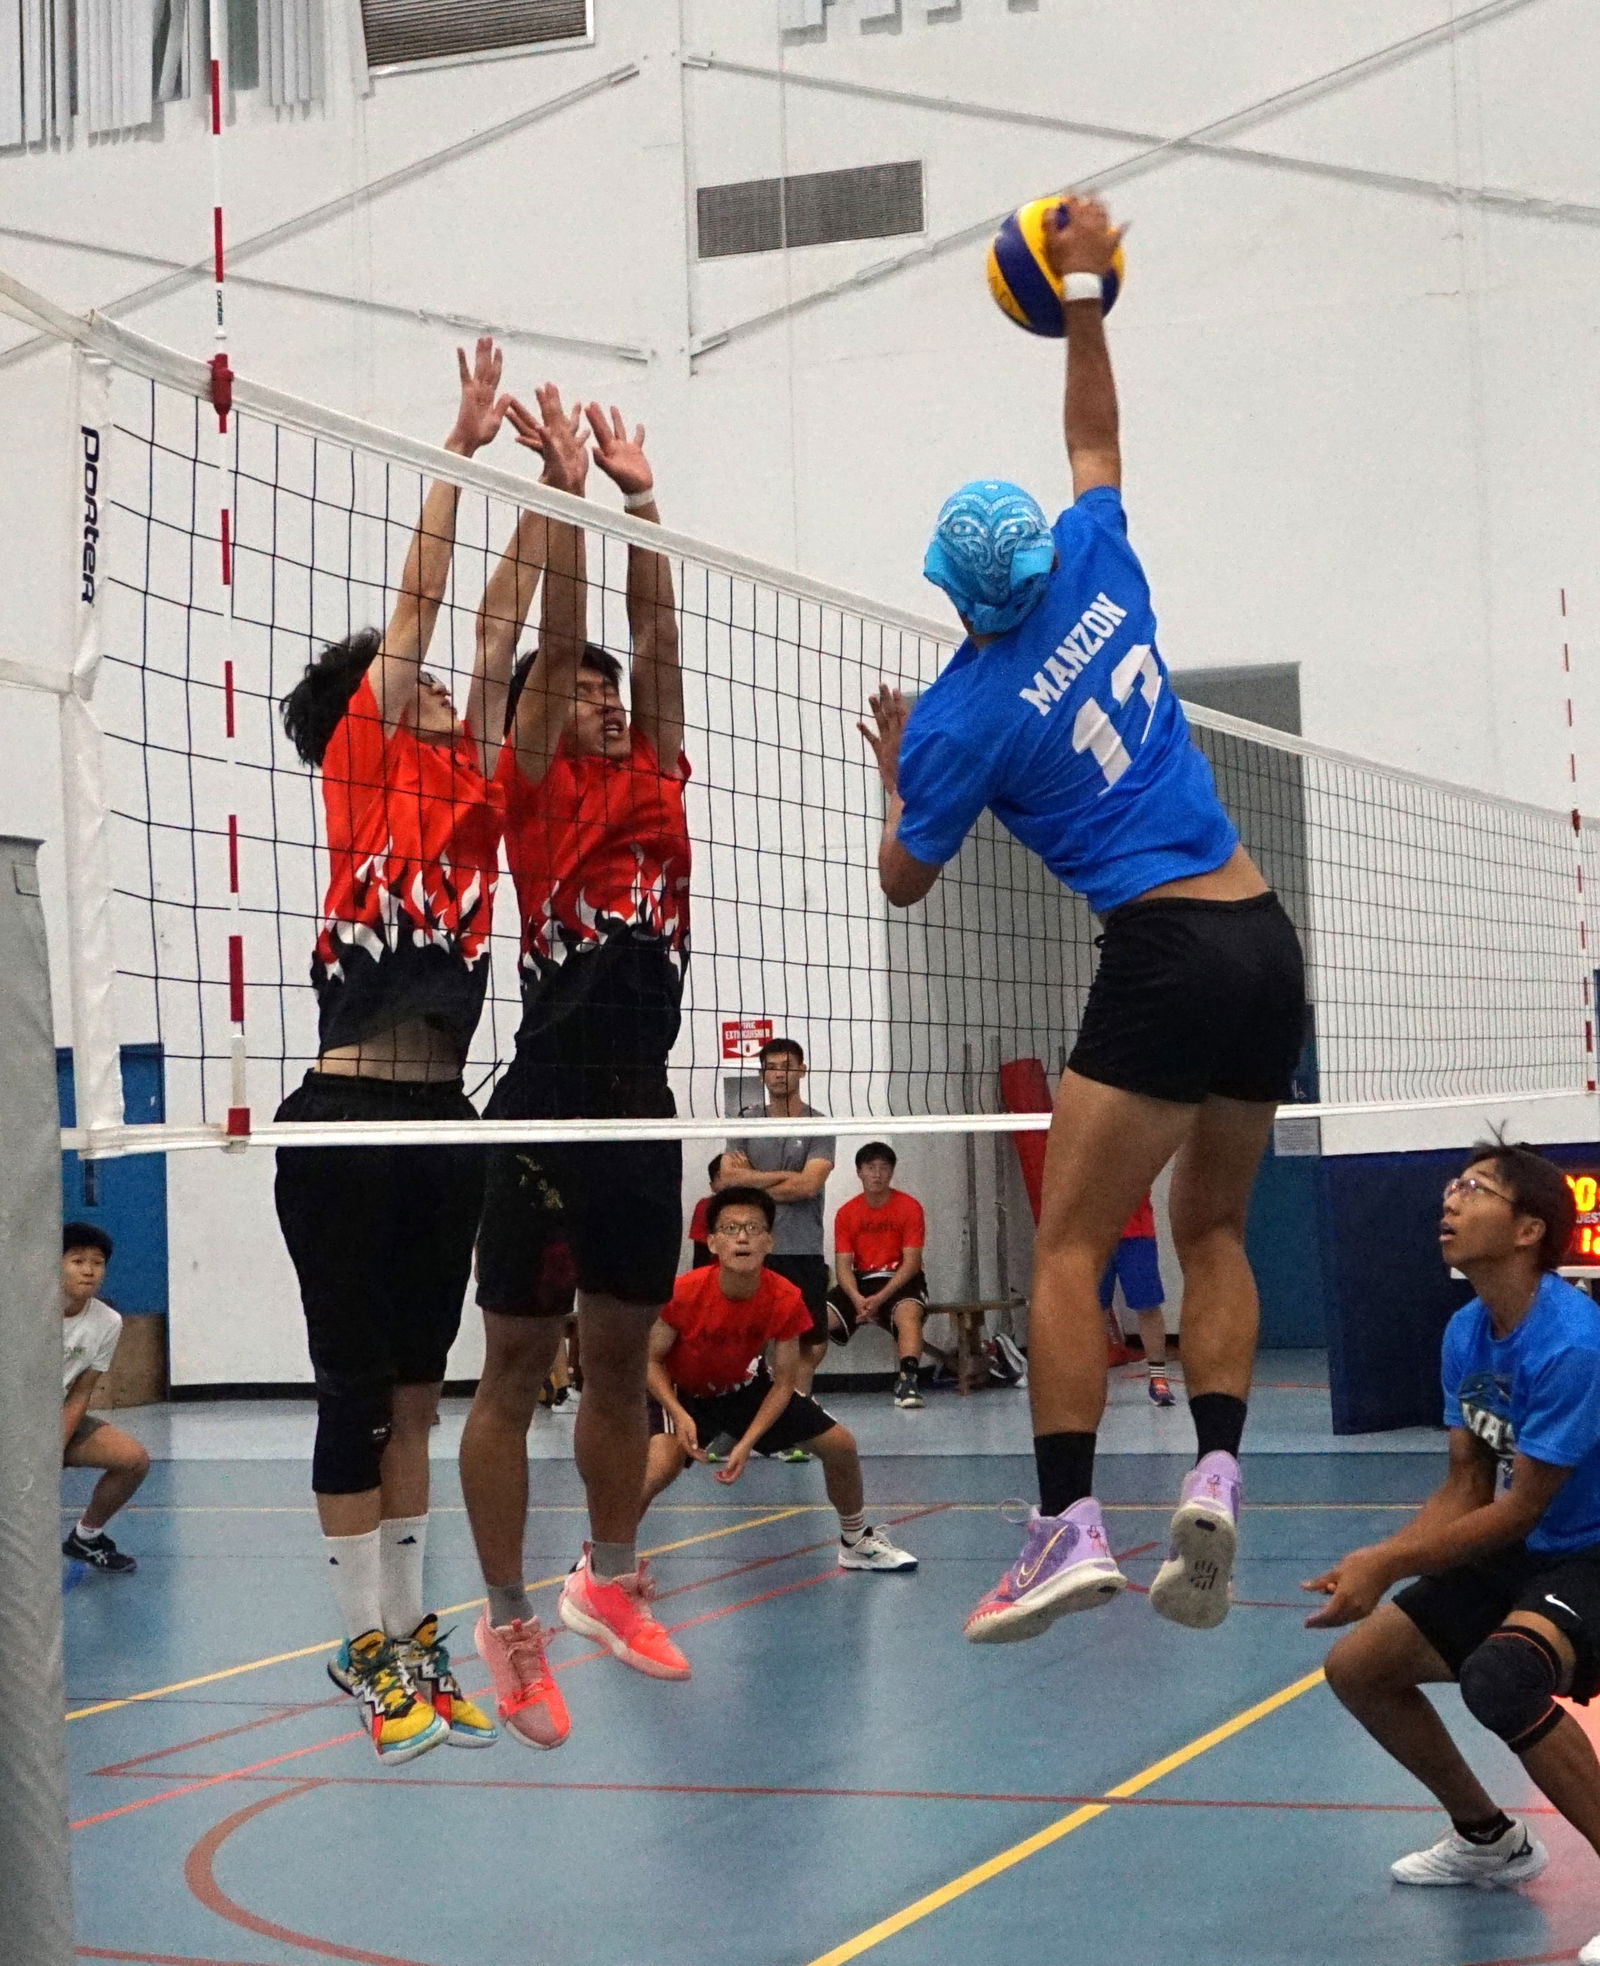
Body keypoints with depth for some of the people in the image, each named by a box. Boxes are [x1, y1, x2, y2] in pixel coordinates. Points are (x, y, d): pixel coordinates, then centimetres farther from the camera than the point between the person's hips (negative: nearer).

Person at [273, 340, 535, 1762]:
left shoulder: (473, 788, 15)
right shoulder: (361, 773, 0)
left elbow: (493, 627, 12)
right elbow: (418, 603, -2)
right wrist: (461, 449, -1)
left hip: (443, 1120, 6)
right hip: (351, 1123, -6)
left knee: (414, 1391, 11)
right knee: (358, 1392, -1)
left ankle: (407, 1637, 17)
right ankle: (372, 1655, 5)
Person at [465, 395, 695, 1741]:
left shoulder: (656, 779, 15)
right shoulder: (537, 789, 1)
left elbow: (657, 635, 13)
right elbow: (560, 639, -5)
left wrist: (640, 493, 13)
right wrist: (566, 487, -4)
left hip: (645, 1106, 6)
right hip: (551, 1105, -6)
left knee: (621, 1363, 15)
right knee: (517, 1369, 1)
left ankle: (610, 1583, 29)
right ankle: (509, 1627, 7)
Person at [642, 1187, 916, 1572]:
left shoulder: (786, 1300, -23)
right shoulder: (684, 1293, -32)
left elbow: (783, 1383, -13)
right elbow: (651, 1359, -17)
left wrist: (747, 1443, -23)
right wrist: (679, 1416, -32)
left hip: (745, 1386, 4)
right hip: (681, 1392, -4)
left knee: (839, 1444, 2)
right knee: (660, 1467, -33)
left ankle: (857, 1542, 30)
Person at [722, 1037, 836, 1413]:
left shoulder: (818, 1126, 3)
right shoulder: (745, 1121, 8)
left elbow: (809, 1185, -10)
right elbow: (729, 1178, -3)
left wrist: (752, 1180, -4)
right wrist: (784, 1177, -7)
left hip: (804, 1250, 0)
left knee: (813, 1346, 2)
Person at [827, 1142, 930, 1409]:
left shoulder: (909, 1207, -5)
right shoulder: (846, 1213, 4)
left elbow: (911, 1262, -10)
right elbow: (843, 1265, -1)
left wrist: (880, 1298, -22)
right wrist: (857, 1299, -22)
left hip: (901, 1281, -3)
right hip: (860, 1282, 3)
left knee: (909, 1313, -37)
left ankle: (907, 1380, -42)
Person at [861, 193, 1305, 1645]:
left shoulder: (963, 716, -7)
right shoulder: (1099, 580, 6)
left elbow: (904, 882, 6)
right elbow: (1096, 441, 26)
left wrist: (896, 774, 22)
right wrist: (1084, 299, 32)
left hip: (1166, 958, -7)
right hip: (1268, 945, 7)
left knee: (1069, 1247, -3)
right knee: (1213, 1226, 15)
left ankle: (1071, 1527, -11)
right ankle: (1215, 1482, 1)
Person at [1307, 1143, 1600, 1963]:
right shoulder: (1465, 1335, -1)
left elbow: (1521, 1509, -24)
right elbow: (1466, 1486, 5)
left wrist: (1387, 1563, -23)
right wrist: (1378, 1565, -11)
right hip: (1520, 1558, 9)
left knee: (1499, 1674, -37)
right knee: (1358, 1667, 11)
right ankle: (1488, 1838, 32)